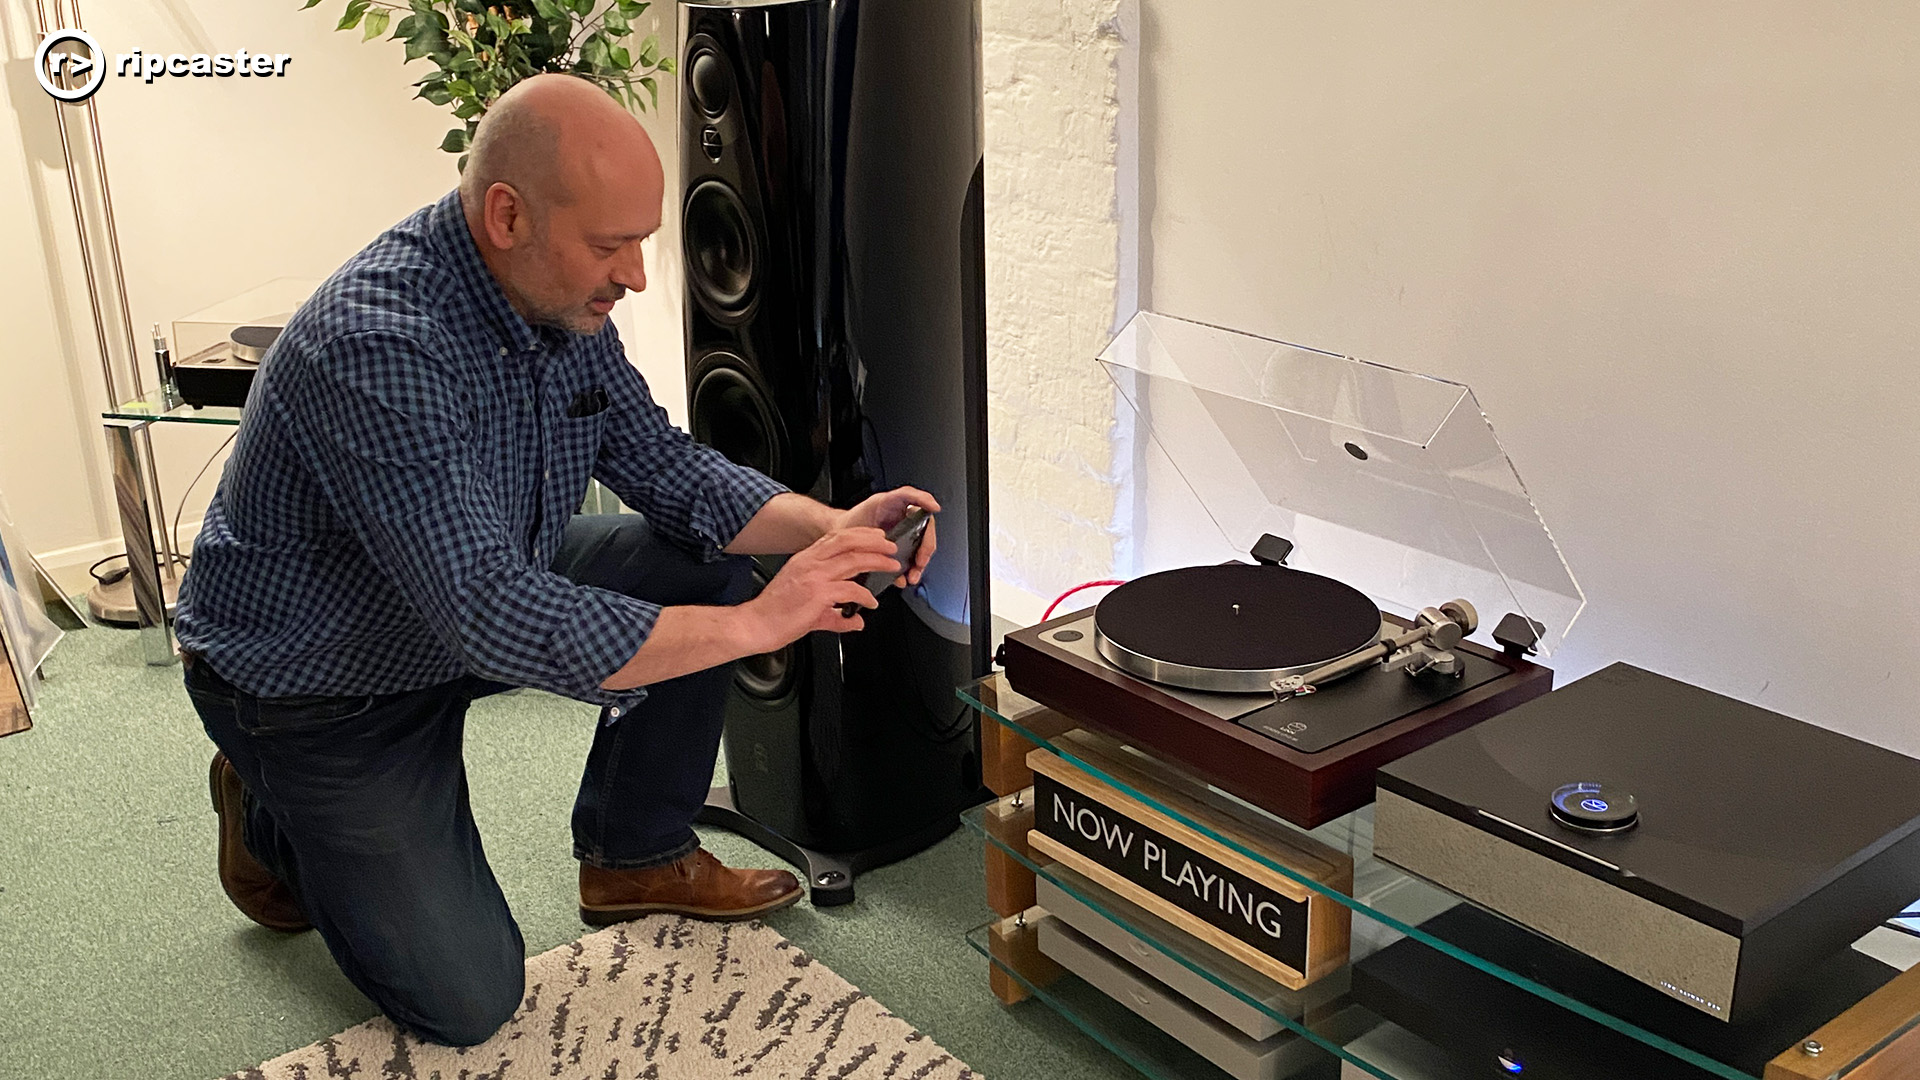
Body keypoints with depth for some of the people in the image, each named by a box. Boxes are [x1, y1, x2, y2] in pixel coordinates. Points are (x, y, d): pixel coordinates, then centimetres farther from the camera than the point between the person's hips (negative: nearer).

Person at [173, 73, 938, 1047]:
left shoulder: (560, 296, -10)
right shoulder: (379, 346, -37)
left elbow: (656, 460, -1)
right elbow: (492, 617, -42)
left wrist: (827, 527, -17)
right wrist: (755, 625, -40)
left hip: (477, 591, 8)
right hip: (316, 682, -7)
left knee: (703, 565, -7)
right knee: (468, 1002, -3)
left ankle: (637, 859, 10)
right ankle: (271, 820, 22)